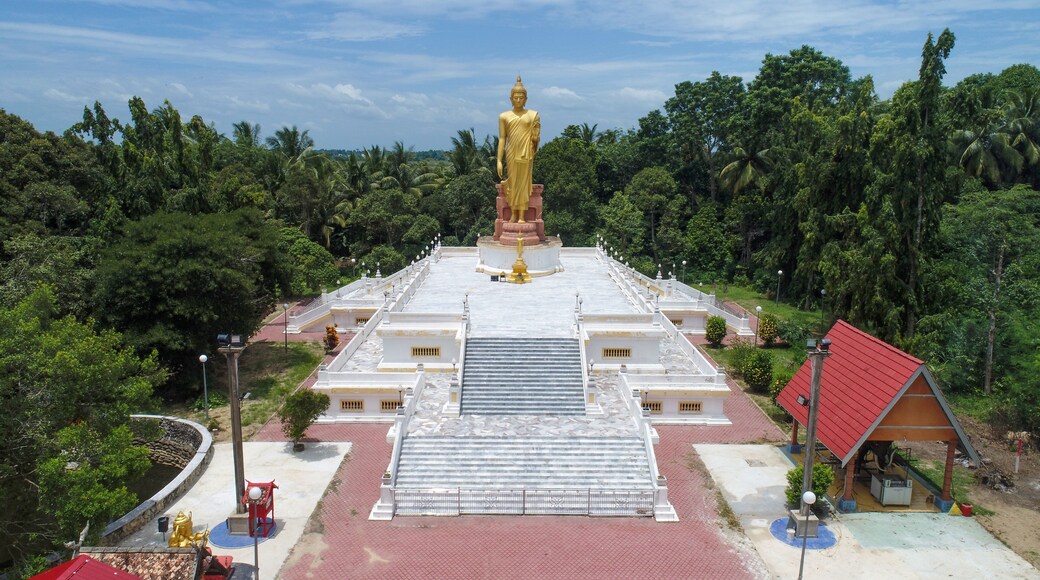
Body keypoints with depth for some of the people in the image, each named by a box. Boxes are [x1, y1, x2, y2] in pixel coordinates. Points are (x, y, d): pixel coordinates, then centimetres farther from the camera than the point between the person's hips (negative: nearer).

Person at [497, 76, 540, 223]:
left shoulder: (533, 115, 4)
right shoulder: (504, 116, 5)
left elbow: (535, 138, 8)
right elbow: (502, 139, 4)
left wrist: (536, 137, -15)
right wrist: (499, 160, -1)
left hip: (526, 153, -1)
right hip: (511, 154, 1)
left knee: (523, 183, -1)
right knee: (512, 183, 3)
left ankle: (522, 217, 2)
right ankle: (513, 215, 12)